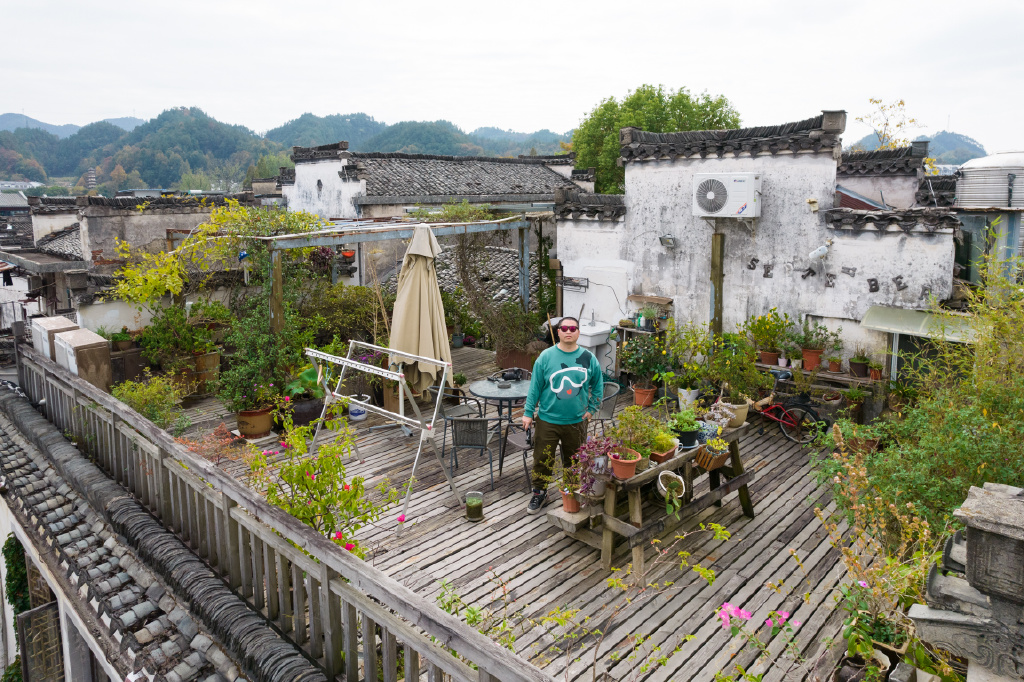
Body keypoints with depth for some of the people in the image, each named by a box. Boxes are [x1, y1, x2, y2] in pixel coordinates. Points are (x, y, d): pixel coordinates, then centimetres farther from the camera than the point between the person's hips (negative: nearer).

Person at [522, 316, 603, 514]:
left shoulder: (589, 358, -2)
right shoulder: (546, 356, -6)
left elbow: (598, 386, 11)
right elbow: (535, 386, -2)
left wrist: (591, 409, 6)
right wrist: (528, 413, -3)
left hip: (576, 421, 2)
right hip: (547, 420, -1)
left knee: (574, 461, 15)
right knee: (542, 459, 6)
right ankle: (539, 492, 26)